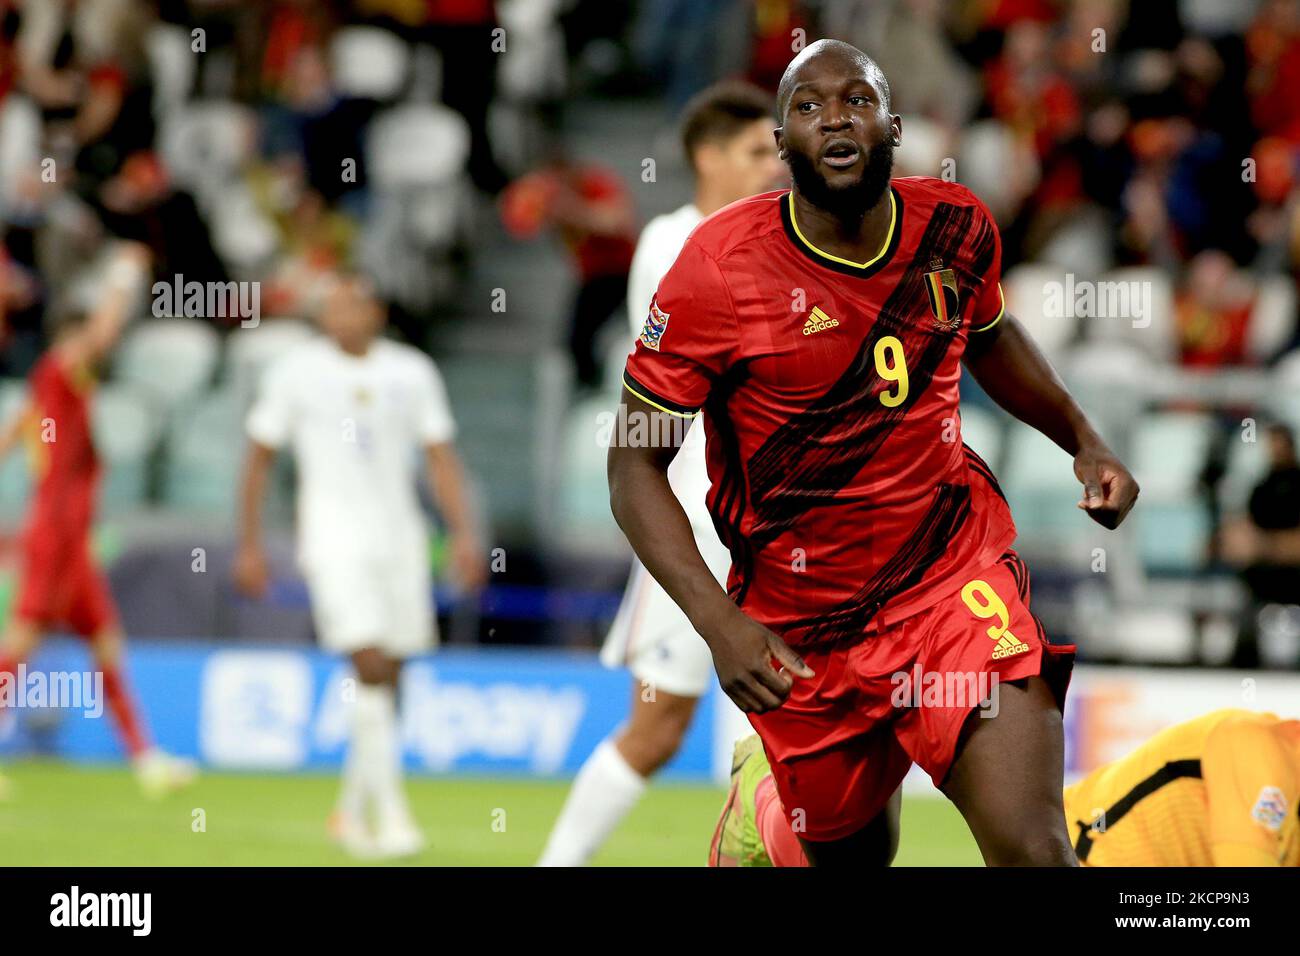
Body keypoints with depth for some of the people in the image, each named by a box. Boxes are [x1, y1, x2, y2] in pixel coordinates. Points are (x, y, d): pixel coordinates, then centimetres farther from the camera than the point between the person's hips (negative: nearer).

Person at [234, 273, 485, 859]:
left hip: (400, 540, 4)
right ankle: (390, 815, -18)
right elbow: (259, 460, 8)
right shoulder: (296, 372, 3)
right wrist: (249, 546, 5)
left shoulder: (412, 372, 9)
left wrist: (464, 535, -1)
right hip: (333, 539, -3)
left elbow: (441, 458, 10)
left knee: (387, 679, 6)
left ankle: (352, 810, 23)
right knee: (372, 665, -17)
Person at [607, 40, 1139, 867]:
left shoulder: (956, 226, -3)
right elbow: (635, 464, -11)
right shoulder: (721, 265, -15)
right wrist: (719, 622, -23)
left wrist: (1084, 441, 11)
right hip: (802, 627, -1)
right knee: (851, 852, 18)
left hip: (960, 580, 1)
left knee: (1033, 849, -21)